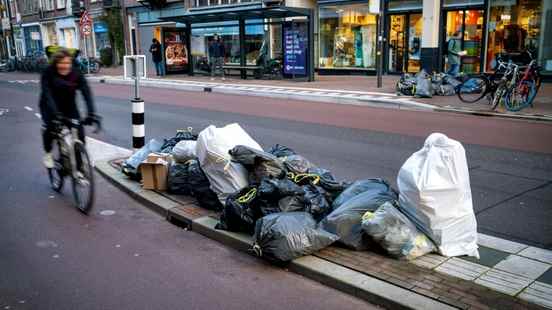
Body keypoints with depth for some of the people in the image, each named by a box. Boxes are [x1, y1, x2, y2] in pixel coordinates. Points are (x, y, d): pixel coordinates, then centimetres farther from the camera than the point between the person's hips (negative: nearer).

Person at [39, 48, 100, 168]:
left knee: (79, 130, -13)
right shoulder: (48, 73, -21)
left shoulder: (76, 74, -18)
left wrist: (91, 113, -40)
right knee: (50, 126, -26)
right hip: (50, 106, -1)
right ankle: (48, 154, 1)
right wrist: (55, 113, -46)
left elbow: (86, 93, -27)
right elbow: (47, 94, -32)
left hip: (69, 105, 1)